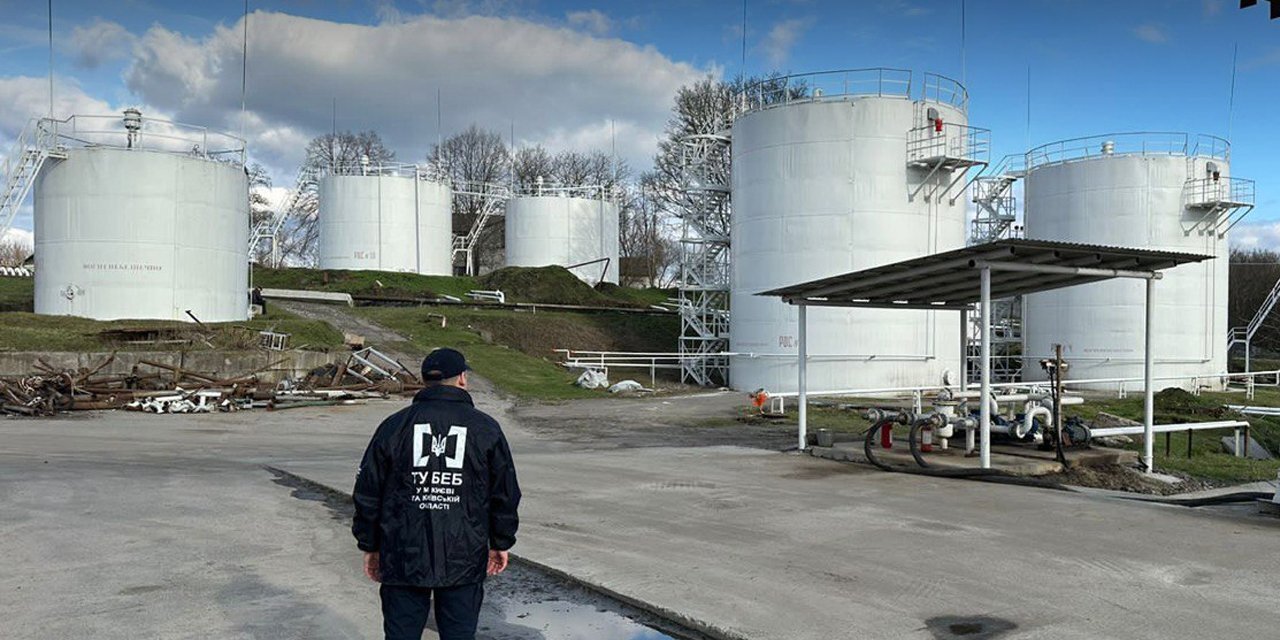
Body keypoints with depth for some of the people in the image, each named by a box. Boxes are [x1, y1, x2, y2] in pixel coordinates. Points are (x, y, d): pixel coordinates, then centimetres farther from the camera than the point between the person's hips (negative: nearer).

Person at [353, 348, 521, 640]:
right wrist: (500, 544, 16)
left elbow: (367, 493, 5)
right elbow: (505, 495, 4)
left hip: (403, 560, 1)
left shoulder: (393, 426, 2)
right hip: (464, 561, -1)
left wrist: (370, 546, 15)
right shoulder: (486, 429, 0)